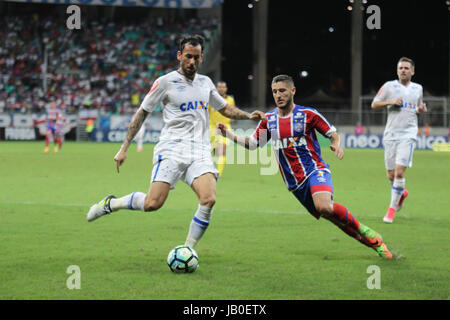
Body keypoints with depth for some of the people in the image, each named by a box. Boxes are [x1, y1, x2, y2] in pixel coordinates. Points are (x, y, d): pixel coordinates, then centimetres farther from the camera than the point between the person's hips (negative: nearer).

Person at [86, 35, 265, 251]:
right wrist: (124, 148, 2)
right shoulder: (165, 82, 1)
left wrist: (248, 116, 12)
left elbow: (225, 109, 30)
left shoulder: (205, 83, 16)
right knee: (153, 204, -17)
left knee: (208, 200, -21)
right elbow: (142, 113, 5)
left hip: (200, 153, 4)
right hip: (171, 151, -4)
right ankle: (111, 203, 11)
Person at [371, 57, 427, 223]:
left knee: (399, 172, -15)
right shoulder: (389, 86, 5)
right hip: (391, 133, 1)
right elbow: (374, 104, 6)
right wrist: (391, 102, -10)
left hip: (408, 134, -1)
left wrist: (421, 109, 3)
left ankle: (392, 208, -5)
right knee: (391, 175, 3)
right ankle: (402, 193, 36)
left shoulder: (418, 88, 13)